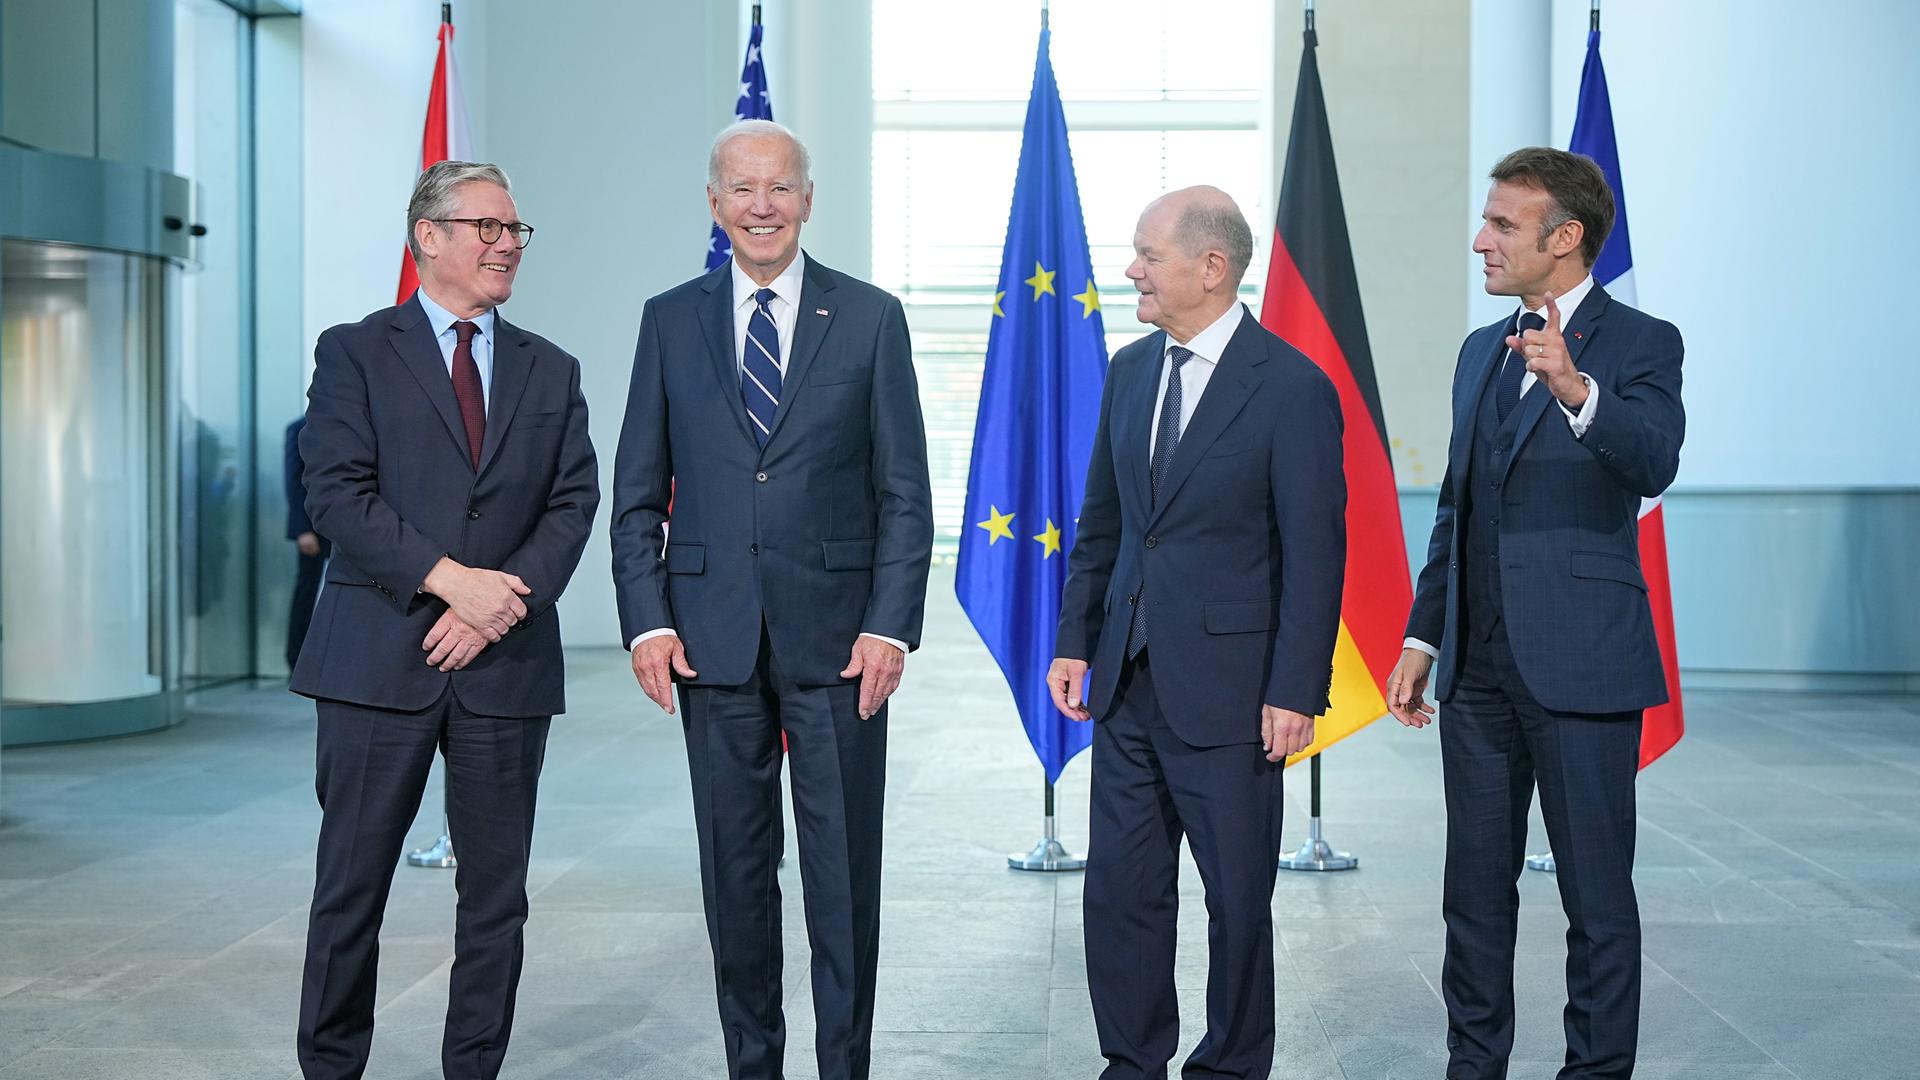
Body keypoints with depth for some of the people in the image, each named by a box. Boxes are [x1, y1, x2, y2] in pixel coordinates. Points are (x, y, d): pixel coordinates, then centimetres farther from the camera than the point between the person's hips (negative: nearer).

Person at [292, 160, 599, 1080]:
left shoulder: (551, 372, 15)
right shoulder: (355, 353, 4)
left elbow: (573, 502, 5)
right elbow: (336, 493, -7)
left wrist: (506, 599, -11)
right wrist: (451, 579, -17)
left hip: (506, 661, 3)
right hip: (379, 656, -3)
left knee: (496, 891, 6)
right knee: (352, 884, 1)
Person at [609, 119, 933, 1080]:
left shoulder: (871, 318, 3)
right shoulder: (669, 320, 8)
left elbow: (904, 491, 1)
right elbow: (638, 494, 7)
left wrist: (891, 626, -8)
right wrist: (646, 620, -3)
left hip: (836, 632, -1)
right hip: (714, 633, 2)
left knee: (844, 871, 3)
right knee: (734, 868, 9)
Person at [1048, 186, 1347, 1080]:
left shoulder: (1292, 387, -11)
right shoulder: (1130, 370, 9)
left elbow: (1315, 552, -11)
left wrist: (1296, 691, -13)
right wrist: (1074, 639, 10)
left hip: (1227, 687, -6)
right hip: (1128, 676, 6)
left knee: (1238, 896, 6)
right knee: (1120, 887, 10)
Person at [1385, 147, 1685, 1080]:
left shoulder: (1639, 344, -6)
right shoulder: (1482, 352, 15)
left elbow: (1654, 462, -25)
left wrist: (1576, 390, -42)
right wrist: (1423, 635, 15)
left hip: (1580, 664, -7)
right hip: (1478, 667, 7)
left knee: (1597, 894, 2)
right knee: (1475, 887, 14)